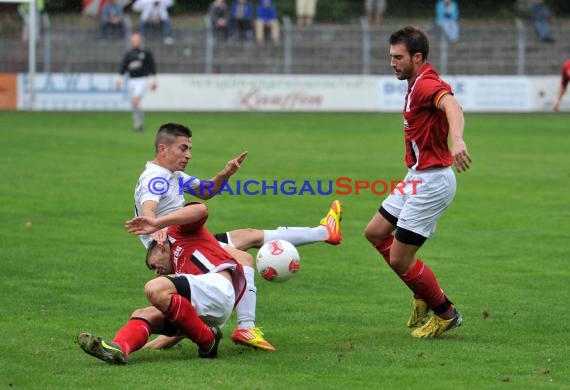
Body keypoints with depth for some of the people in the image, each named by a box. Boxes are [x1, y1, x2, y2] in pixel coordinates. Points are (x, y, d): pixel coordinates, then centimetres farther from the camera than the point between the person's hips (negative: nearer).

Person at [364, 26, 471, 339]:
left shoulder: (426, 84, -21)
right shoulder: (417, 85, 11)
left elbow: (452, 105, -42)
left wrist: (456, 139, -62)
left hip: (431, 181, -11)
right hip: (417, 178, 11)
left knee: (399, 258, -7)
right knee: (375, 233, 18)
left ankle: (445, 313, 11)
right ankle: (424, 296, 25)